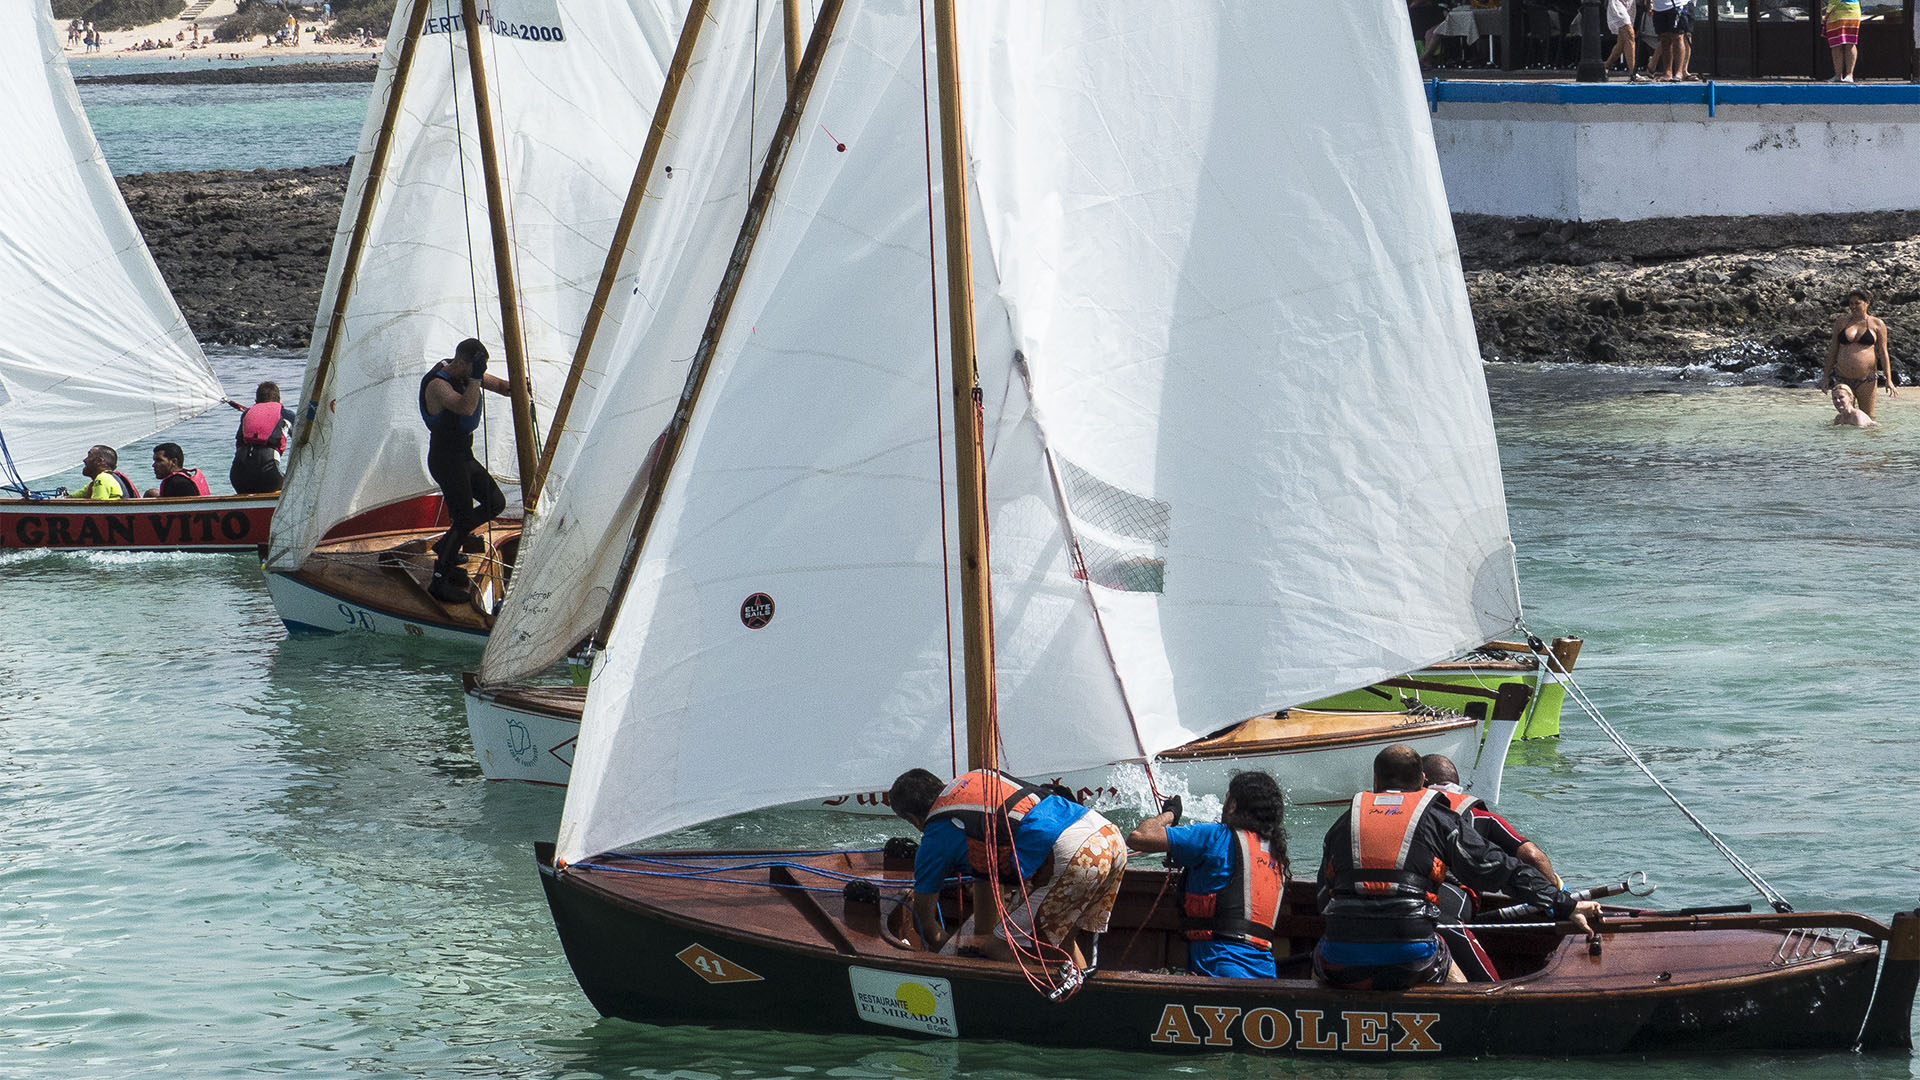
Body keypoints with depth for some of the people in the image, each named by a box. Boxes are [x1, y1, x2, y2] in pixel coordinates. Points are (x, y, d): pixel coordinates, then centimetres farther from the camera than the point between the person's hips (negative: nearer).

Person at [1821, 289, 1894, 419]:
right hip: (1842, 378, 2)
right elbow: (1833, 349, 13)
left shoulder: (1877, 325, 3)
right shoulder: (1841, 322, 9)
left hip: (1866, 380, -2)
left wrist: (1889, 380, -5)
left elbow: (1883, 353, 2)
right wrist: (1826, 375, 11)